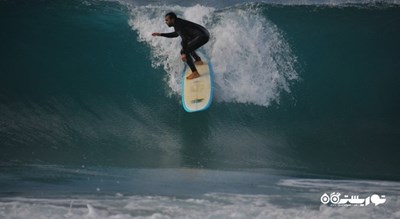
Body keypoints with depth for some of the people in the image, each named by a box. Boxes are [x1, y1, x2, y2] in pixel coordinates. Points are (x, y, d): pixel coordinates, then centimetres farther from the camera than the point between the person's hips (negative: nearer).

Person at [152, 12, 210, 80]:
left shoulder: (178, 24, -14)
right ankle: (198, 60, 37)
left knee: (184, 51, -15)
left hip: (202, 36, -11)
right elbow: (175, 34, 35)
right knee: (184, 44, 30)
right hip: (204, 34, 11)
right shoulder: (178, 23, 17)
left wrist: (184, 53, -25)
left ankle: (195, 73, -17)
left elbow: (184, 38, -23)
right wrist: (160, 34, 34)